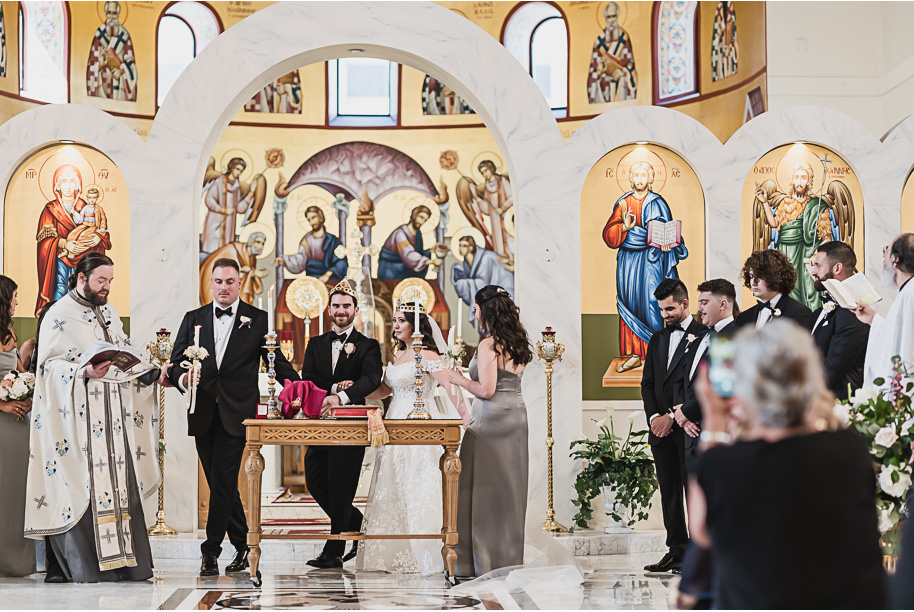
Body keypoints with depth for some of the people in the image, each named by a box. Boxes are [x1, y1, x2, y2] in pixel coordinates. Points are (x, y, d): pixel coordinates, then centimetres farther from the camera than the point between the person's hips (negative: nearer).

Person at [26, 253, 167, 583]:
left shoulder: (109, 314, 18)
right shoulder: (59, 315, -3)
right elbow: (50, 364, -9)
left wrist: (154, 372, 5)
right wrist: (84, 372, -24)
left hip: (114, 415, 7)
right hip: (79, 416, -6)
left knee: (119, 481, 2)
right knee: (85, 484, -8)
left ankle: (122, 558, 4)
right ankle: (87, 564, -5)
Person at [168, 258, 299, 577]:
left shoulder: (258, 320, 4)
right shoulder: (194, 319, 12)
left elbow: (277, 362, 5)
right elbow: (176, 362, 8)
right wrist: (182, 377, -14)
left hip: (236, 415, -4)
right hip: (203, 414, 4)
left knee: (223, 482, -9)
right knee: (222, 484, 10)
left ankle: (211, 551, -5)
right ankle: (242, 545, 22)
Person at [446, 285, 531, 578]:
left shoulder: (488, 345, -15)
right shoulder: (518, 345, 10)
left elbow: (486, 390, -20)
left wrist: (460, 380, -3)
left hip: (491, 420, -8)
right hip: (517, 414, 8)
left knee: (483, 487, -1)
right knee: (510, 487, 12)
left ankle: (482, 561, 2)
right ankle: (510, 557, 17)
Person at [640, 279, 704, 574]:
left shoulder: (704, 336, -4)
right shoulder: (658, 339, 18)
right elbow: (648, 383, 15)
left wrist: (673, 415, -12)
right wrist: (654, 416, -1)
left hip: (689, 427, -6)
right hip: (661, 428, 7)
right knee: (669, 491, 7)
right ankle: (677, 549, 11)